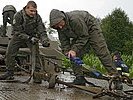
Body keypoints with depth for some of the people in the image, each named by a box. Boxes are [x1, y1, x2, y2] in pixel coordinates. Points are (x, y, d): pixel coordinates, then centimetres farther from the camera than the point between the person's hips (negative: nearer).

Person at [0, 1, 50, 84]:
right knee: (10, 53, -4)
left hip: (32, 37, 0)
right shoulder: (18, 15, -25)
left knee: (35, 53, -18)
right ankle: (10, 73, 12)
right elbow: (17, 31, -25)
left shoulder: (37, 17, -18)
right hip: (19, 36, 0)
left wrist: (45, 40, -37)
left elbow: (42, 31, -17)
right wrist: (29, 38, -35)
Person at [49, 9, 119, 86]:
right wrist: (67, 52, -29)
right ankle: (80, 78, -4)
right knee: (74, 55, -8)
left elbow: (84, 37, -31)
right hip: (77, 36, 7)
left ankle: (114, 75, -13)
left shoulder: (75, 19, -38)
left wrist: (75, 49, -34)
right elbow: (64, 43, -10)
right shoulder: (60, 28, -16)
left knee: (102, 52, -14)